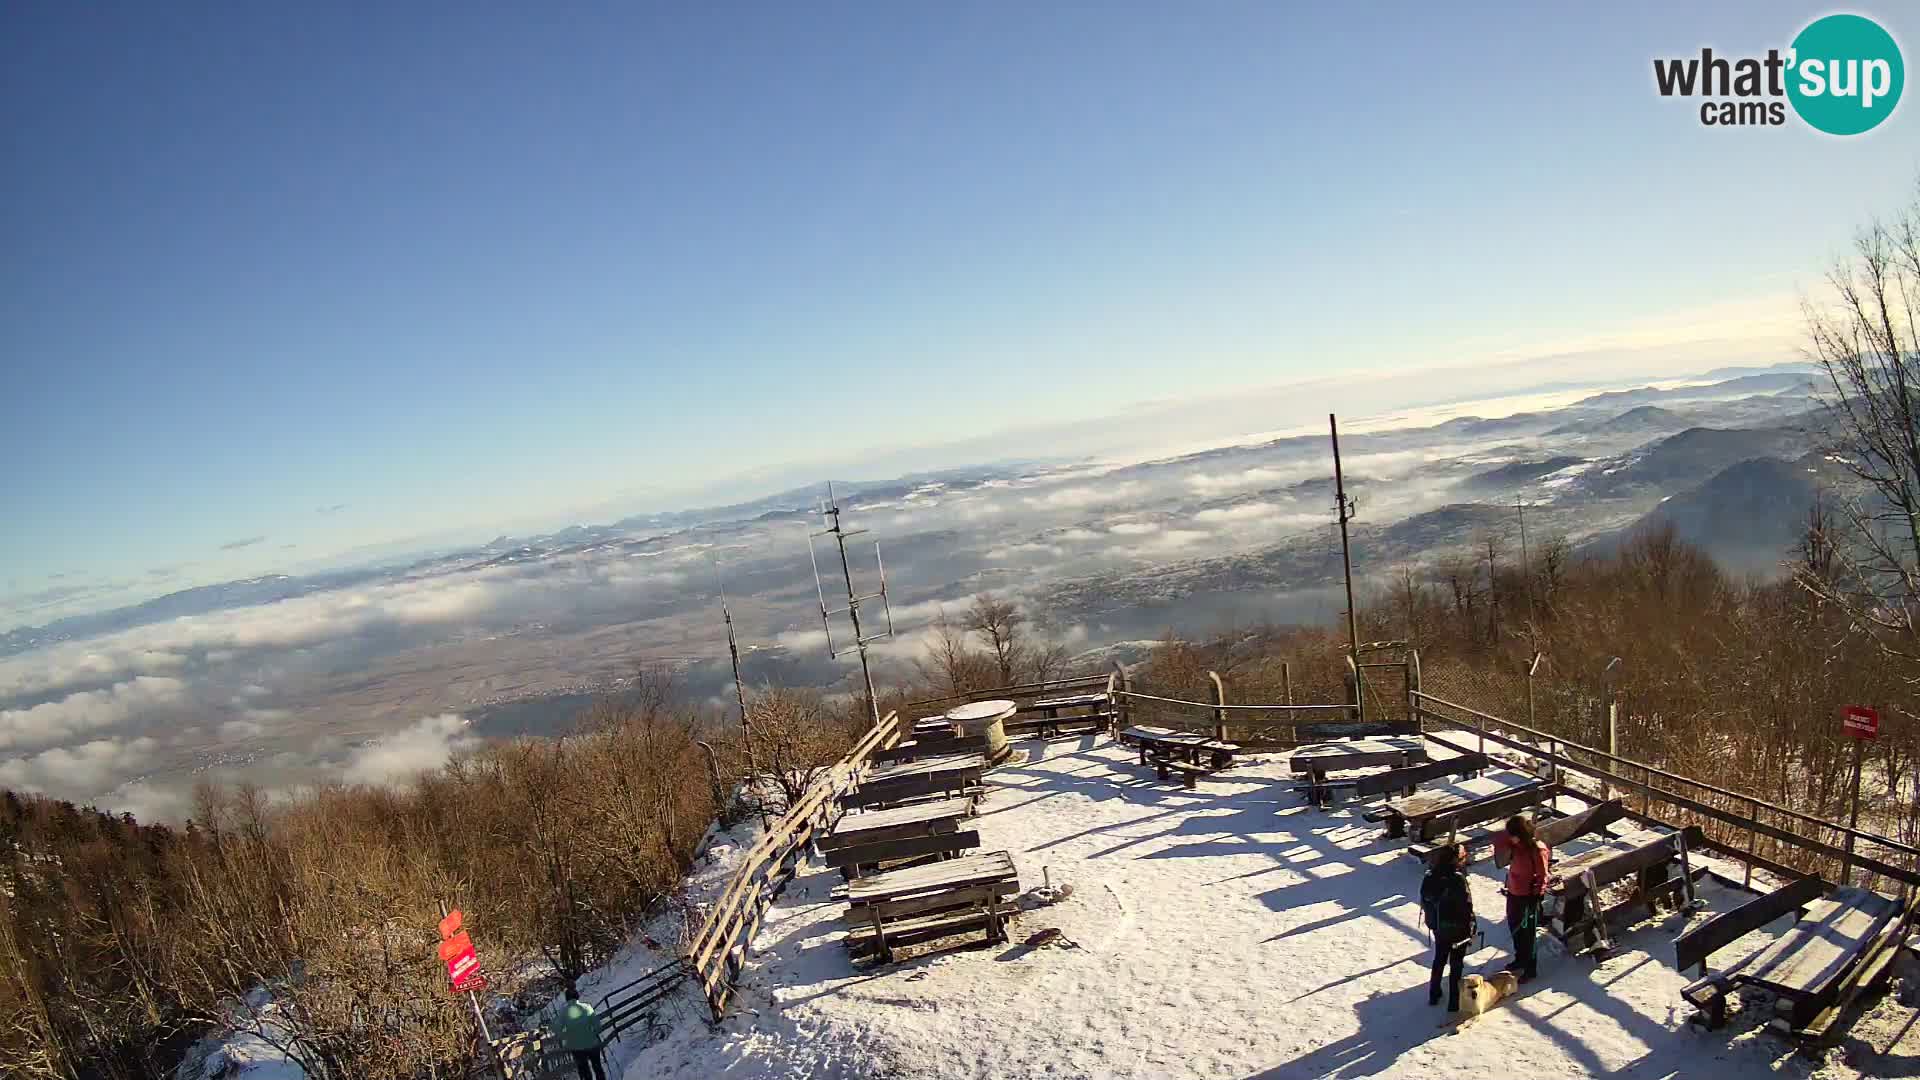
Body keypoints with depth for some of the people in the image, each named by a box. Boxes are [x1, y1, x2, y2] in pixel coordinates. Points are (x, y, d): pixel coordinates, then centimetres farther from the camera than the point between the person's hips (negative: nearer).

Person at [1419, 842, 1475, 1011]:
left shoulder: (1430, 877, -7)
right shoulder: (1457, 879, -25)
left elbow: (1424, 902, 3)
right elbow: (1466, 907, -20)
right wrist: (1470, 931, -7)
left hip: (1438, 927, 5)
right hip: (1457, 929, -5)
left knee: (1439, 959, 23)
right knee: (1455, 965, 10)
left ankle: (1434, 995, 34)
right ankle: (1453, 1002, 17)